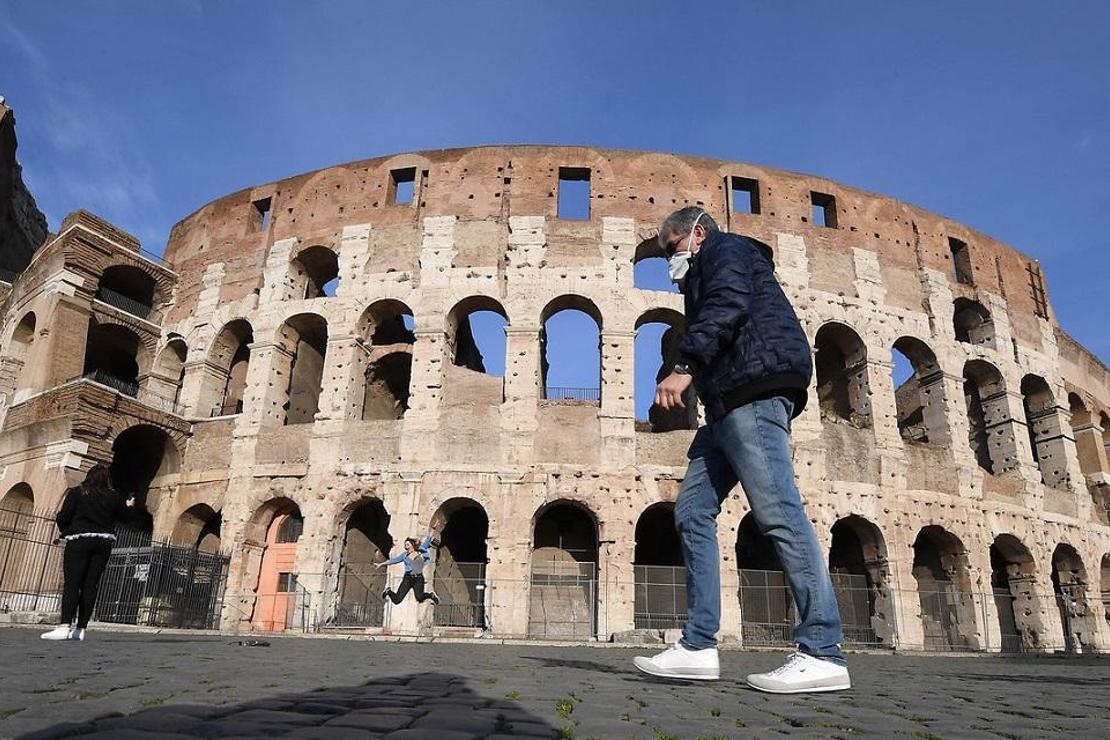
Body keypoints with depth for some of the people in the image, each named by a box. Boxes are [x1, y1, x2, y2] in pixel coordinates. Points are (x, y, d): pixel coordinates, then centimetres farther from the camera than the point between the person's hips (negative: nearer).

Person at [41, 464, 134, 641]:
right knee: (90, 585, 4)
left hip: (79, 541, -3)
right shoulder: (114, 496, 4)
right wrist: (127, 505, 29)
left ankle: (64, 627, -15)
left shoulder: (77, 493, -3)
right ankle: (80, 629, 4)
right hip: (104, 542, 3)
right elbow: (118, 518, 10)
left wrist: (65, 531, 15)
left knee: (71, 584, -4)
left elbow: (62, 517, -6)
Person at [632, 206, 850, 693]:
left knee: (777, 512, -16)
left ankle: (822, 653, -13)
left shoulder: (724, 249, 8)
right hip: (731, 402, 10)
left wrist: (685, 367, -22)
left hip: (754, 389, -10)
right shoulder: (704, 278, 36)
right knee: (692, 512, 3)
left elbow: (727, 306, -13)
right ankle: (698, 646, 1)